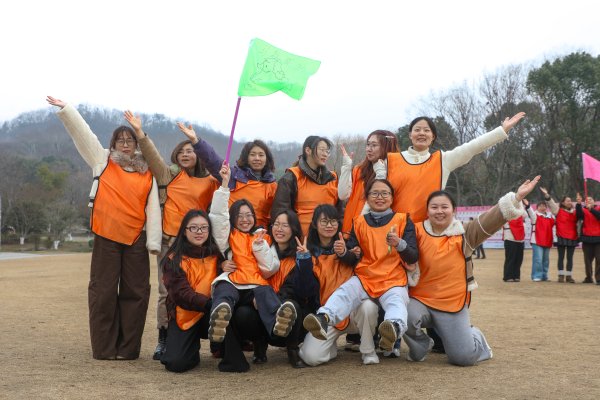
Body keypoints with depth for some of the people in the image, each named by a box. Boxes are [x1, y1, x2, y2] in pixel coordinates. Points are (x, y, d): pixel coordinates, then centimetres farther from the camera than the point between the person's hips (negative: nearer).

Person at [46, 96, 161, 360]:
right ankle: (104, 348, 11)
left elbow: (153, 208, 4)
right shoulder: (103, 161, 8)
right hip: (106, 237, -1)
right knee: (103, 291, 2)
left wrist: (153, 241, -2)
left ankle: (128, 348, 14)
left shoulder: (147, 173, 8)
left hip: (136, 239, 1)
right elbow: (83, 134, 2)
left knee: (136, 292, 3)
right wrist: (64, 109, -7)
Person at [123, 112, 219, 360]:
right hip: (169, 241, -1)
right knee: (167, 292, -1)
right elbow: (152, 155, -3)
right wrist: (139, 132, -14)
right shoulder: (169, 174, 8)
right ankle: (163, 341, 7)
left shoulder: (210, 182, 11)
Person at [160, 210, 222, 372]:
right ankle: (193, 348, 12)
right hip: (184, 316, -2)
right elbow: (181, 294, -16)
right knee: (175, 363, -22)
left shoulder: (216, 255, 7)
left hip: (211, 316, 2)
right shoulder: (174, 260, -4)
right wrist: (208, 303, -32)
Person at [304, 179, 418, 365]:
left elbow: (413, 258, 0)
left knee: (396, 301, -34)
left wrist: (399, 244, -21)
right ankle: (323, 319, -53)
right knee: (343, 292, -28)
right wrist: (342, 252, -12)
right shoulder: (360, 222, 14)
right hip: (364, 277, 2)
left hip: (393, 281, -2)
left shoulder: (403, 220, 7)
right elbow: (353, 256, 12)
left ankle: (395, 326, -64)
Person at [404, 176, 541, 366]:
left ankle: (474, 338, 36)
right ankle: (420, 347, 4)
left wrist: (517, 197, -21)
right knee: (406, 317, -32)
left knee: (463, 356, -4)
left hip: (453, 305, 0)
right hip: (420, 299, 0)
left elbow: (491, 219, -10)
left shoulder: (464, 233, 0)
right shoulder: (418, 232, 1)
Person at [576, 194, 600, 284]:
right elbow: (579, 215, -17)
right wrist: (579, 203, -29)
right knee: (587, 260, 7)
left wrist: (591, 209, -26)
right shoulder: (584, 210, 6)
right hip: (587, 238, 1)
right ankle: (588, 277, 16)